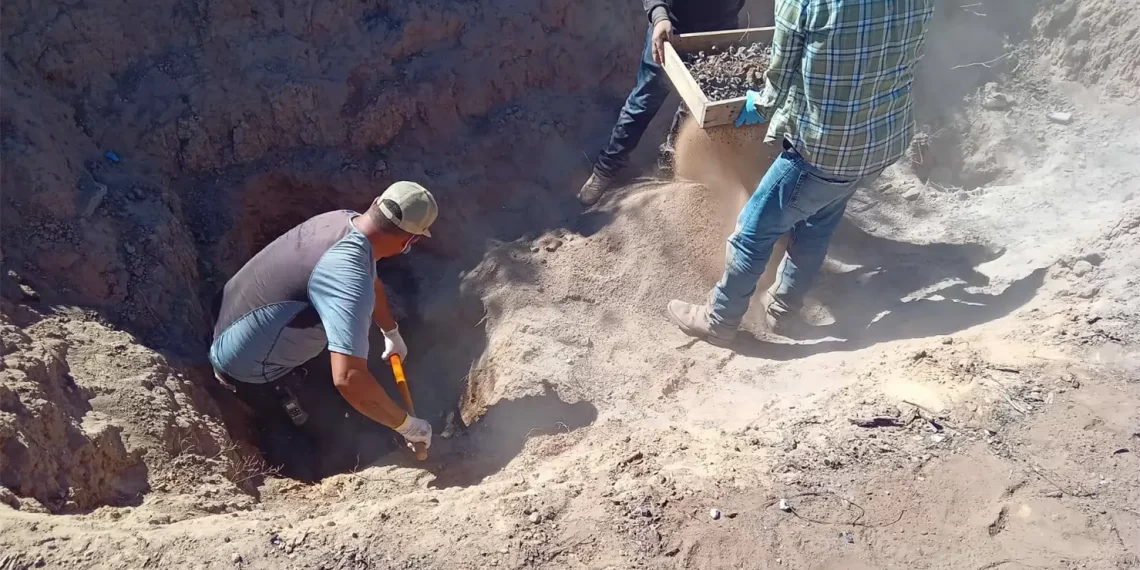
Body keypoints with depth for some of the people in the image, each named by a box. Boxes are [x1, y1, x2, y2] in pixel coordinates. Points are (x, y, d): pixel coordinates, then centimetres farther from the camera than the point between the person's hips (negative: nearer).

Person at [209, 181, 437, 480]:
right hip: (247, 368, -8)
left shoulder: (344, 219, -8)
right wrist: (408, 425, -31)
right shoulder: (348, 279, -37)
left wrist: (392, 334, 30)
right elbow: (349, 379, -45)